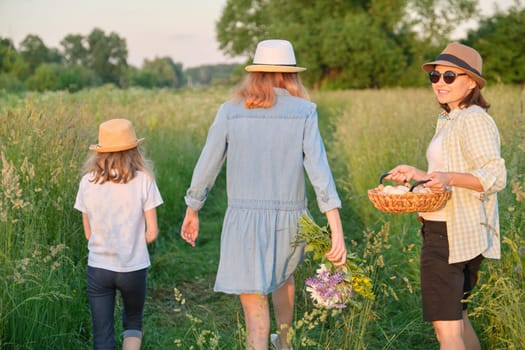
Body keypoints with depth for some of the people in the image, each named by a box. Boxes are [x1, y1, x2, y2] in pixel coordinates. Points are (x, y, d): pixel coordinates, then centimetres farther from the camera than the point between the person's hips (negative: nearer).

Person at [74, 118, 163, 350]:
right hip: (133, 268, -1)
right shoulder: (143, 180, -9)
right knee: (133, 322, 23)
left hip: (98, 268, 1)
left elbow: (89, 233, 4)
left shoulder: (88, 182, -2)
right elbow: (152, 232, -6)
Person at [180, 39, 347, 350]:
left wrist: (192, 211, 15)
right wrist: (338, 231, -17)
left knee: (255, 305, 2)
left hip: (245, 218, -2)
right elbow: (318, 168, -14)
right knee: (283, 273, 33)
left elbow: (207, 166, 0)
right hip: (289, 218, 3)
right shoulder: (304, 112, -4)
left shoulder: (231, 111, -3)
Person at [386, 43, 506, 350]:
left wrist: (449, 178, -38)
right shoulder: (451, 120, 17)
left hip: (450, 235, -11)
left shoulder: (474, 120, -15)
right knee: (455, 317, 23)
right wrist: (421, 175, 16)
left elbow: (495, 176, -23)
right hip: (446, 230, 11)